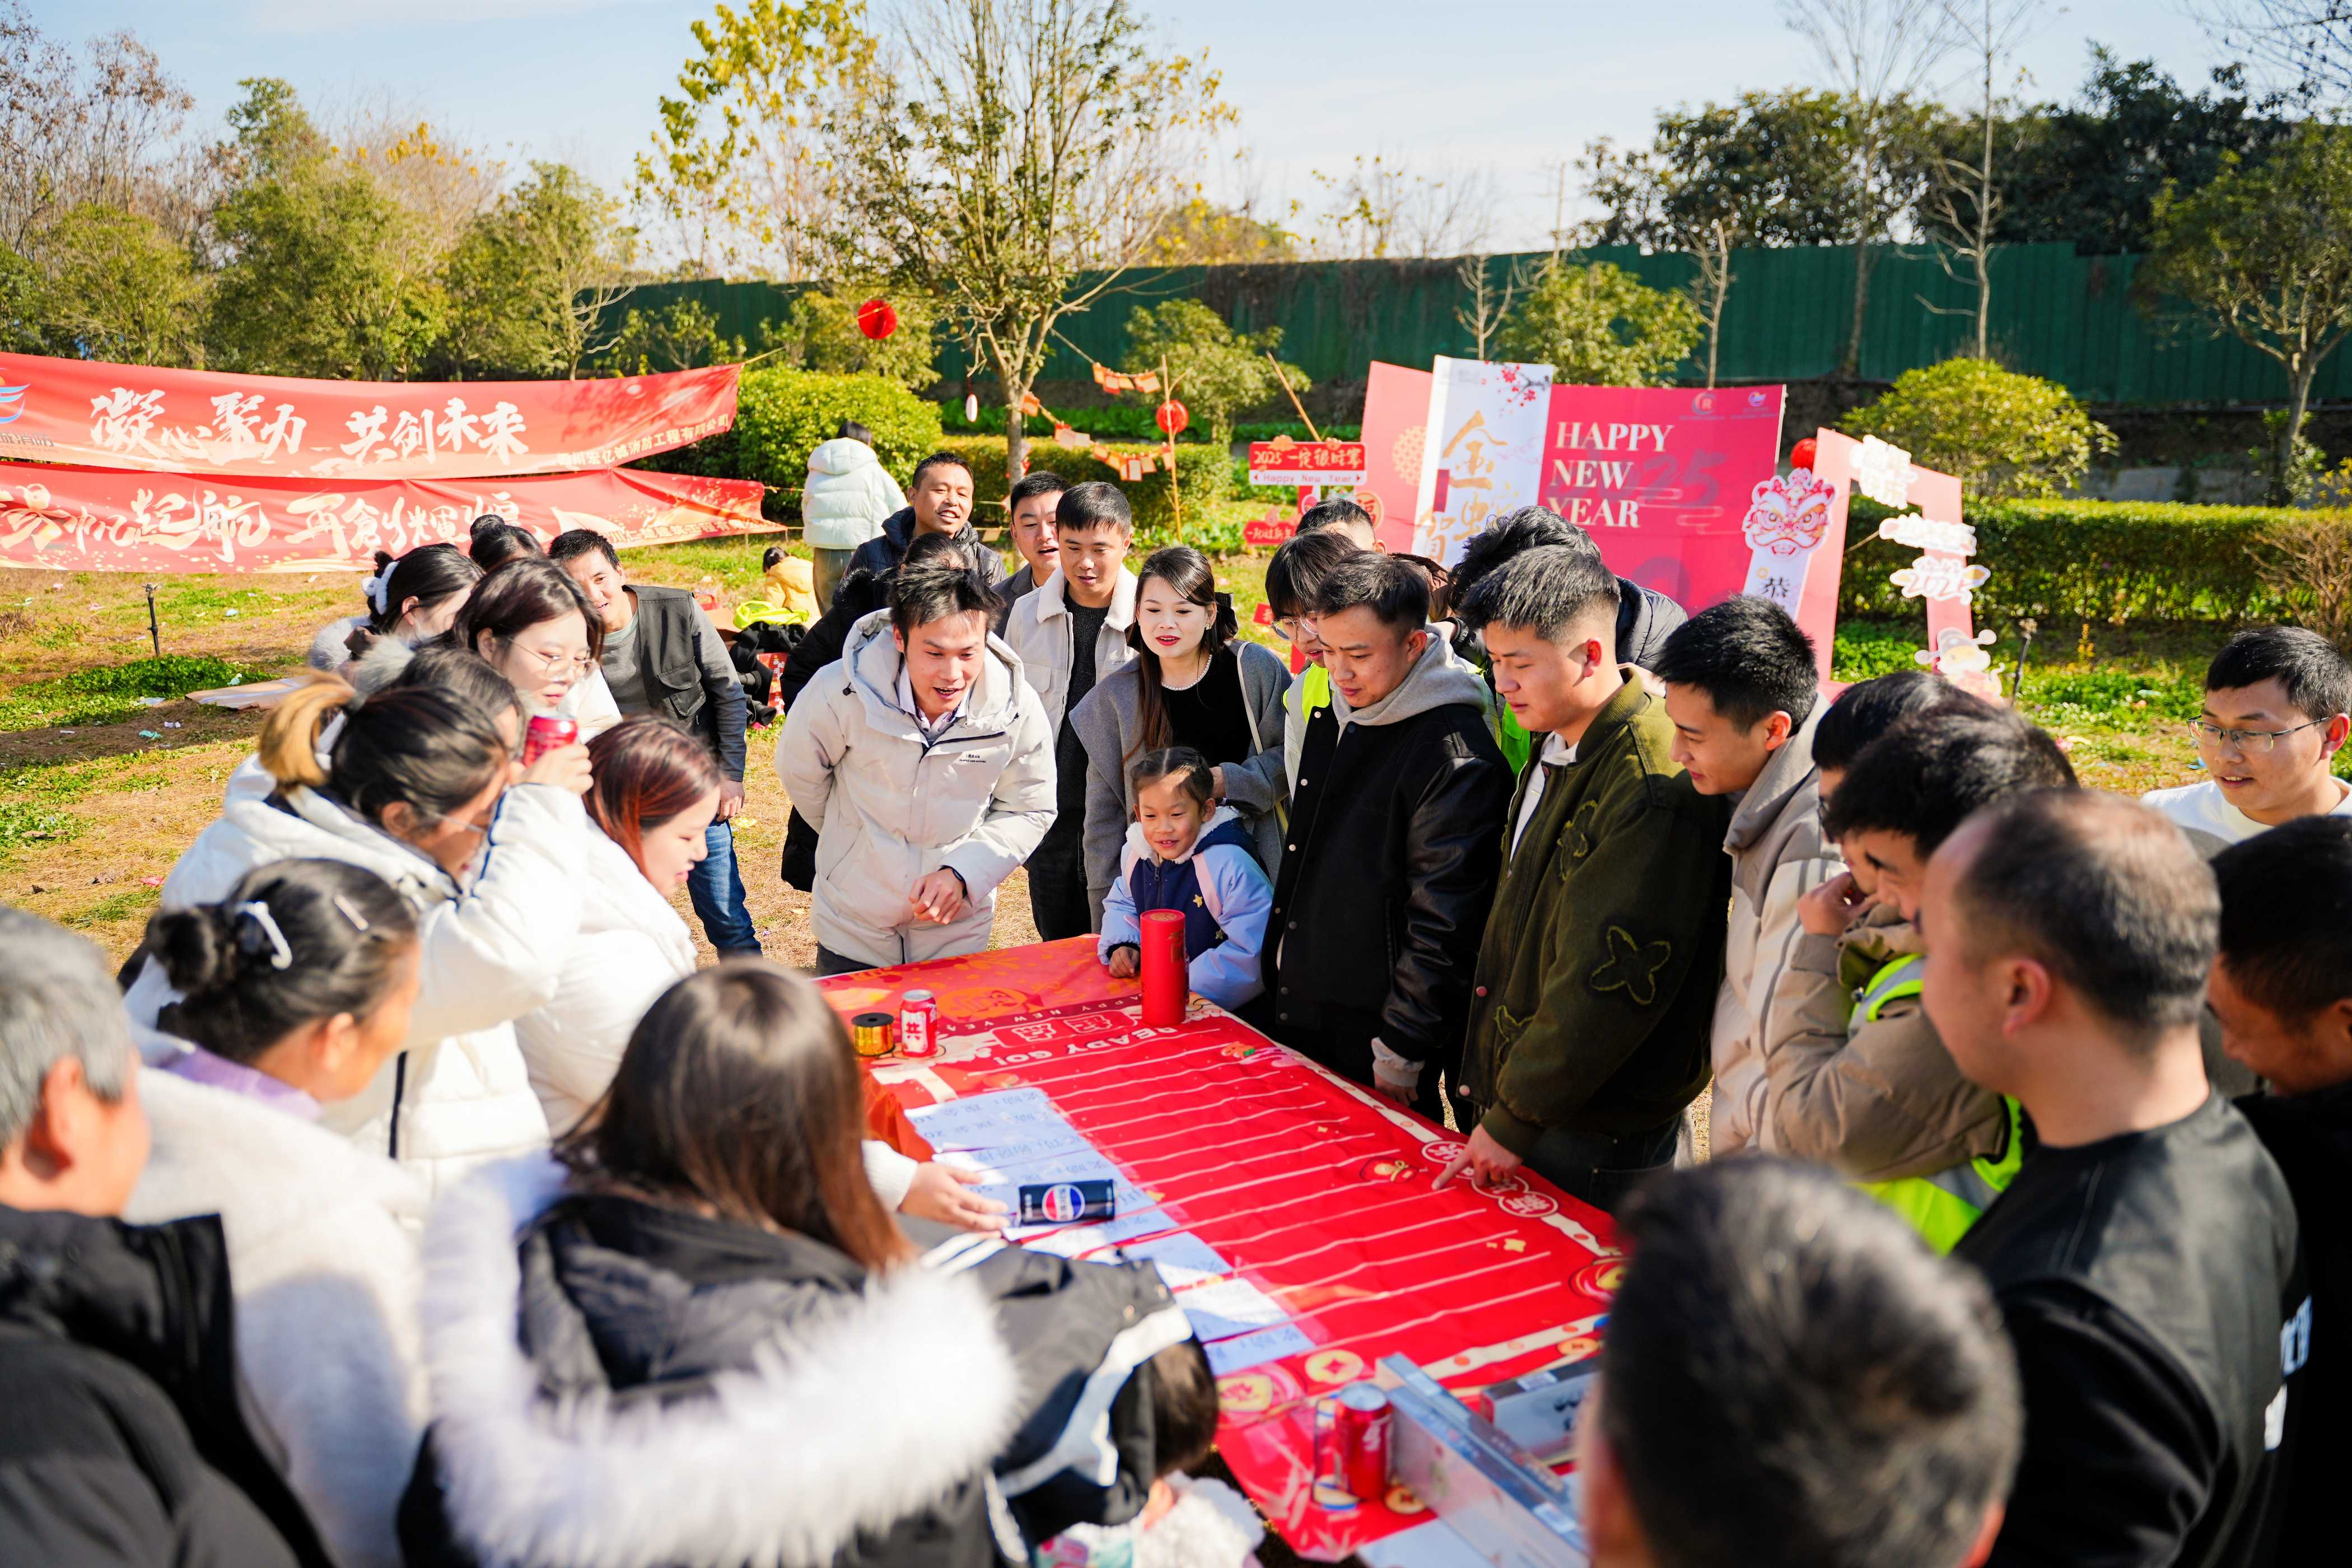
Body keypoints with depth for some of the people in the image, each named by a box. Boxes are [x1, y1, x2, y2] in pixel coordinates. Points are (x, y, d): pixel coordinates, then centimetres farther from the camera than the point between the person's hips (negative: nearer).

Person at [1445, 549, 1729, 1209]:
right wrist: (1495, 1092, 12)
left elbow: (1609, 981, -24)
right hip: (1513, 1098, 9)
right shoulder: (1558, 748, 6)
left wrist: (1515, 1118, -17)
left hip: (1596, 1135, -8)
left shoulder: (1652, 789, -25)